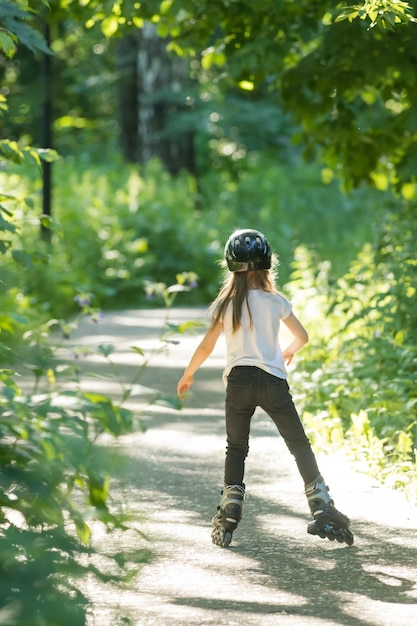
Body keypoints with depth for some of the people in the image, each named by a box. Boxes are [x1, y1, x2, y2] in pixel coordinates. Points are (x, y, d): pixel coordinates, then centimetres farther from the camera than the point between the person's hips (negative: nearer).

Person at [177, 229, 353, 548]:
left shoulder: (225, 303, 1)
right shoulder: (275, 301, 0)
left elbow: (206, 346, 1)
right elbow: (302, 337, 8)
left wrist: (188, 375, 17)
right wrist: (288, 352, 31)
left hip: (239, 381, 1)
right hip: (273, 381, -1)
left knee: (236, 450, 14)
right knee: (300, 446, 7)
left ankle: (228, 519, 1)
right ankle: (323, 511, -2)